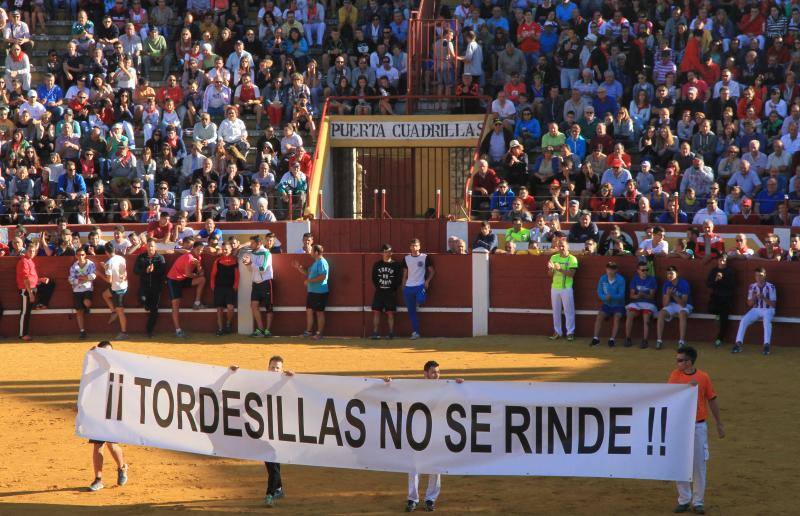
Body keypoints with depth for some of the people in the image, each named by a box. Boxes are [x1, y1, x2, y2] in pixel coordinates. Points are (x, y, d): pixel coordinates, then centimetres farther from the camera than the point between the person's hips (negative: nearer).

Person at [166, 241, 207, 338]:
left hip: (183, 279, 8)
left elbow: (200, 272, 3)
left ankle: (197, 303, -2)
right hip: (173, 280, -8)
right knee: (176, 304, -12)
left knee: (202, 279, -10)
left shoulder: (197, 258, 5)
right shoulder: (189, 257, -22)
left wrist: (198, 264, -16)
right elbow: (188, 273, -26)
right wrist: (196, 275, -8)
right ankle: (178, 330, -15)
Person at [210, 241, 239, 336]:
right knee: (219, 309, 3)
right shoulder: (218, 261, 6)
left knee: (230, 307, -16)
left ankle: (228, 323, 9)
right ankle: (220, 328, 11)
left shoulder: (234, 261, 3)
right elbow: (213, 274, 7)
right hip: (219, 288, 2)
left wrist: (235, 286, -5)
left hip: (230, 288, -2)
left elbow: (237, 275, 3)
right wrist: (213, 286, 0)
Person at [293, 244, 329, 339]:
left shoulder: (322, 263, -15)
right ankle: (309, 331, 19)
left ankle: (319, 333, 6)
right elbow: (308, 272, 25)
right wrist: (299, 268, 11)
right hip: (312, 291, 10)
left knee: (319, 312, -1)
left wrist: (309, 281, -19)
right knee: (309, 311, 11)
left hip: (320, 292, -10)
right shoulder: (315, 263, 16)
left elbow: (322, 277, -24)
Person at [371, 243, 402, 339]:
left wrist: (394, 289, -6)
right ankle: (375, 333, -1)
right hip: (379, 292, 2)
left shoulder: (396, 265, 0)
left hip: (391, 292, -2)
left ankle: (391, 333, 3)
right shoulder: (377, 265, 7)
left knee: (390, 313, -2)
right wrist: (378, 287, -1)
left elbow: (399, 278, -1)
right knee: (376, 312, -3)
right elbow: (374, 278, 9)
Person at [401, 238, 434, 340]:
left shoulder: (425, 257, -1)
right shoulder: (406, 258, 10)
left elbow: (432, 271, 3)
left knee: (420, 300, -33)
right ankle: (415, 332, 9)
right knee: (411, 311, 2)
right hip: (409, 286, 4)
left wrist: (427, 281, -11)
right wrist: (403, 286, 9)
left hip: (420, 285, -3)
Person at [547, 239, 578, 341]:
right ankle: (557, 332, 17)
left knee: (569, 311, -2)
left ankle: (570, 332, 2)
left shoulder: (572, 259, -6)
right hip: (555, 288, 5)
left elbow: (571, 274, -16)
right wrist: (551, 268, -14)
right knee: (556, 311, 9)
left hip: (566, 288, -5)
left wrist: (560, 269, -29)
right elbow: (550, 274, 8)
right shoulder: (554, 258, 8)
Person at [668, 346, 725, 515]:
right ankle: (683, 500, 16)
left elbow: (712, 401, 4)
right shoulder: (675, 375, -1)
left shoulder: (703, 377, -3)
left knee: (699, 464, 4)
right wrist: (687, 386, -29)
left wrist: (719, 424, 8)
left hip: (699, 426, -1)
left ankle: (698, 502, 12)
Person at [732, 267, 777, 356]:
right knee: (743, 320, -22)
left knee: (767, 320, -37)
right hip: (756, 310, 4)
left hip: (768, 310, -4)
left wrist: (763, 298, -26)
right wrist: (753, 297, -17)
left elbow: (773, 304, -10)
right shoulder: (752, 287, 3)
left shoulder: (771, 287, -8)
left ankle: (766, 345, -38)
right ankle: (739, 343, -23)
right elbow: (750, 304, 5)